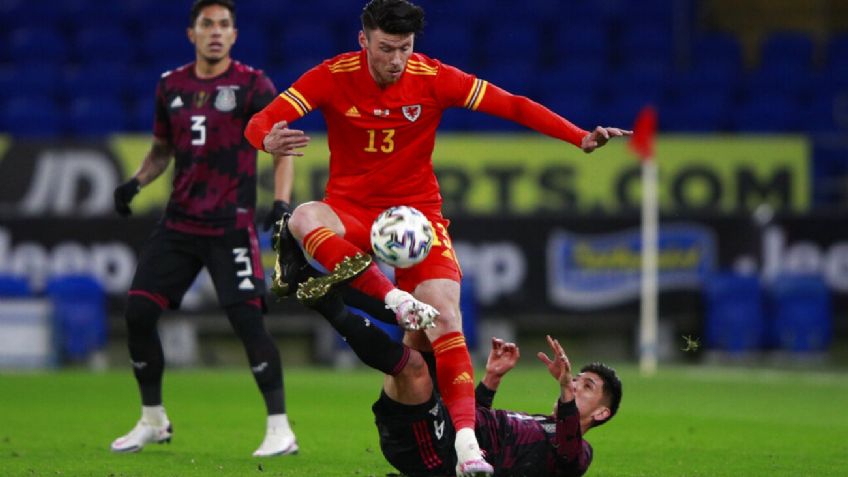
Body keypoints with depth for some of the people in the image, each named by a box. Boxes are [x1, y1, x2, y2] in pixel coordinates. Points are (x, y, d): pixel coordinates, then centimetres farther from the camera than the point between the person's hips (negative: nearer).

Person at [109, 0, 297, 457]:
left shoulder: (253, 86, -5)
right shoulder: (171, 86, 9)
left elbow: (282, 150, -5)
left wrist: (281, 203, -19)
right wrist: (136, 182, 3)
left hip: (231, 227, -5)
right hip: (179, 223, 5)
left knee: (248, 319, -15)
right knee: (138, 312, 0)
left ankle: (280, 429, -7)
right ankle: (153, 420, 18)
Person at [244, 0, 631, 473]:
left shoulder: (434, 78, -8)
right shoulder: (333, 77, -9)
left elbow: (513, 105, -9)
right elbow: (261, 121, -14)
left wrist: (580, 137, -20)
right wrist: (270, 139, -40)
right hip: (351, 212, 0)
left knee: (445, 318, -19)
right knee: (305, 218, -35)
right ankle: (396, 300, -37)